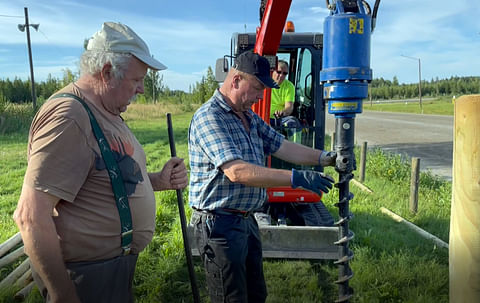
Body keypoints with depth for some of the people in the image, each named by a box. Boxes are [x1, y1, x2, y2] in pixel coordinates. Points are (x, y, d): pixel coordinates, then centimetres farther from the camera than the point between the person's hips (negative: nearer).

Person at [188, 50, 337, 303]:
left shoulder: (250, 118, 11)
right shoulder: (209, 117, -20)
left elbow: (282, 147, 10)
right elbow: (236, 171, -31)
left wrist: (324, 158, -3)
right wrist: (296, 178, -34)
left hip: (246, 220, 9)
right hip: (219, 224, -9)